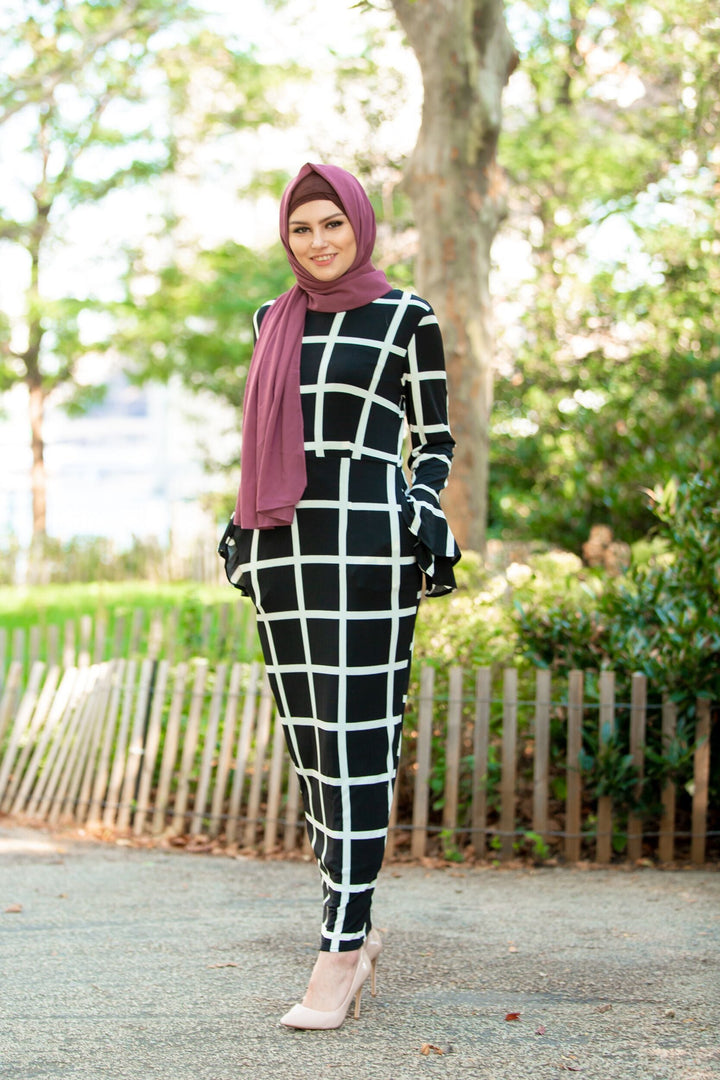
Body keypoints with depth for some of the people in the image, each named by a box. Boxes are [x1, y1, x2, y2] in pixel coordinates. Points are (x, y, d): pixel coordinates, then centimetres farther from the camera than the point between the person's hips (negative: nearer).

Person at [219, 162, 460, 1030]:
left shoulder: (407, 319, 3)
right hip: (280, 547, 5)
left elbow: (435, 441, 6)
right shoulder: (273, 321, 16)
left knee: (357, 744, -7)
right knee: (308, 743, 7)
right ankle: (356, 932, 20)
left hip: (365, 545, -5)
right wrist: (242, 532, 14)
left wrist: (420, 519, -8)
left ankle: (339, 952, -3)